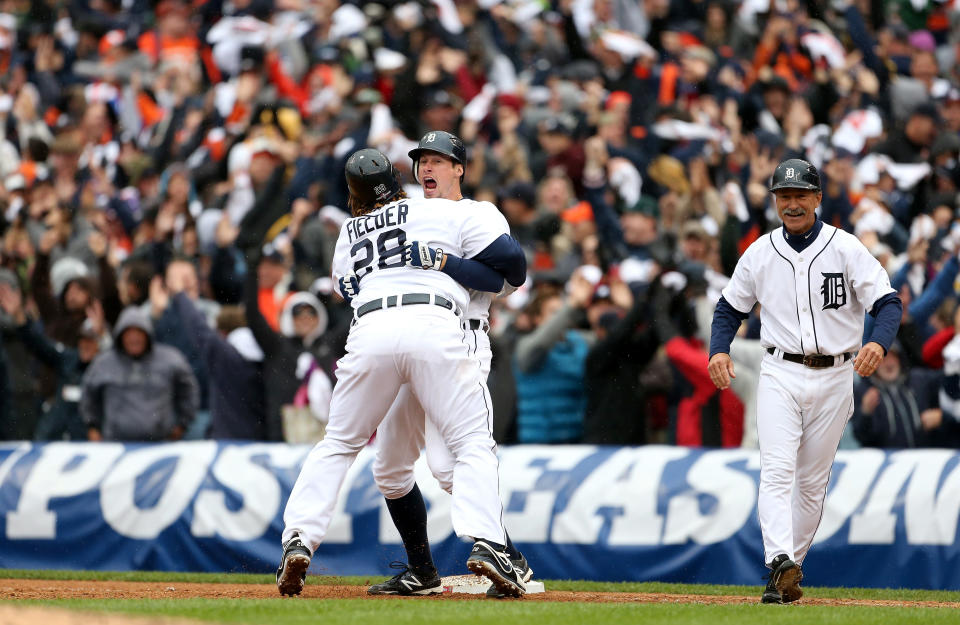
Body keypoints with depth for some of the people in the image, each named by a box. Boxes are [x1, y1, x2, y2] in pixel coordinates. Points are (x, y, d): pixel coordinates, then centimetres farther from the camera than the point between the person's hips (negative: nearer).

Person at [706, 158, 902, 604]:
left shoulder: (846, 249, -4)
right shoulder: (760, 254, 3)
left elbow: (888, 302, -9)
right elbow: (730, 308, 14)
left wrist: (878, 342, -30)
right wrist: (718, 350, -6)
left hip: (834, 378, 0)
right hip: (780, 375, 0)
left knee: (813, 481, 7)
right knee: (777, 470, -17)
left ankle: (792, 567, 18)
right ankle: (780, 564, -30)